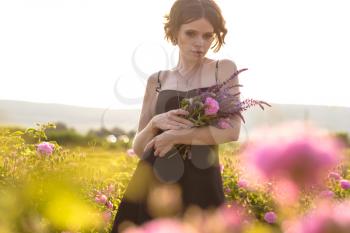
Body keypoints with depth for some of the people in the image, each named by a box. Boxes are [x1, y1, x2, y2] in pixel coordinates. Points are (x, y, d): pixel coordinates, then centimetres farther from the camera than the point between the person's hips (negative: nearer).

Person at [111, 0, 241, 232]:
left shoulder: (224, 69, 4)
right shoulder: (157, 80, 11)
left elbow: (232, 130, -11)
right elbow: (139, 147, 11)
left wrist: (174, 136, -12)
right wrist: (155, 123, -9)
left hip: (200, 185, -2)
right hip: (155, 184, 2)